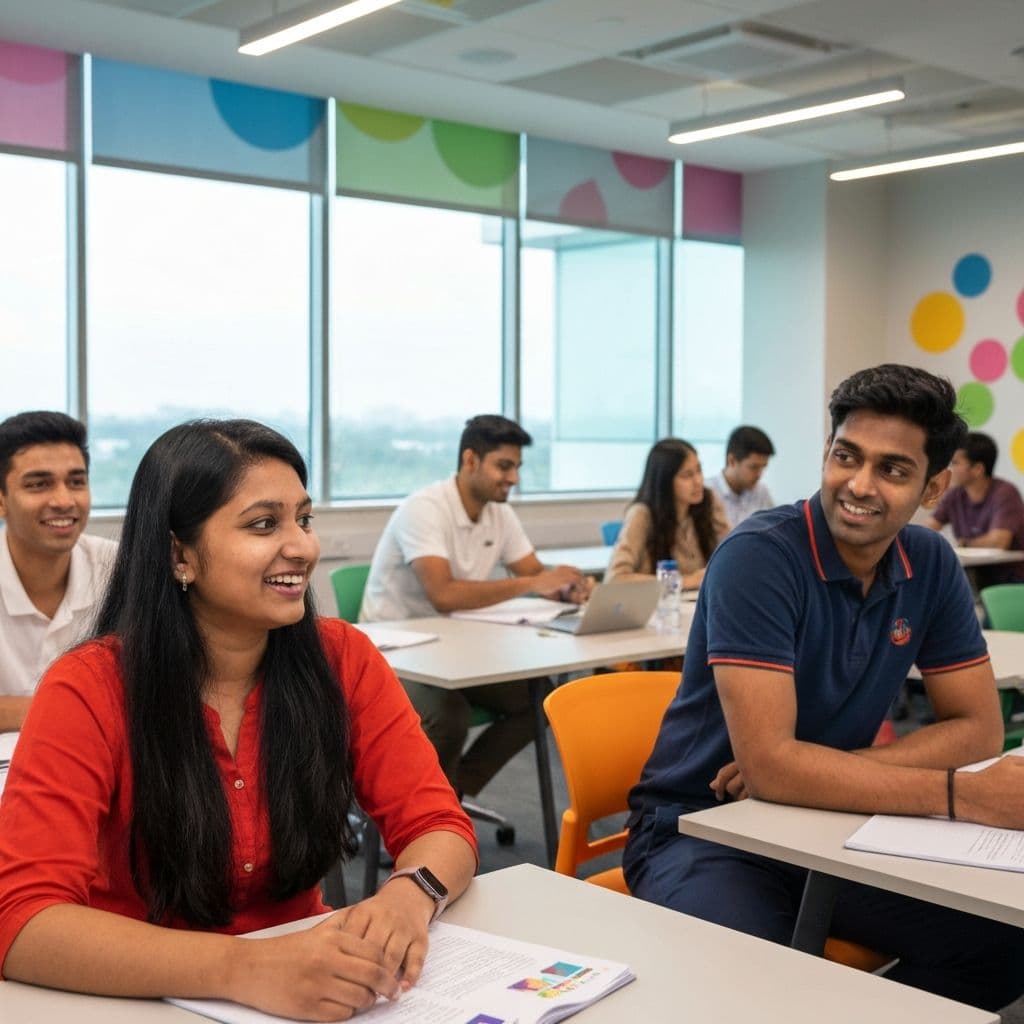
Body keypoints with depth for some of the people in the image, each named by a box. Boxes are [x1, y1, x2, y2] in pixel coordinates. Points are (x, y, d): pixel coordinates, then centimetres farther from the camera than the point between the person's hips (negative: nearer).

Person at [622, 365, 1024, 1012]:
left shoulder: (931, 566, -1)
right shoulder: (759, 557, -21)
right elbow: (769, 765, -27)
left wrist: (826, 770, -15)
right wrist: (964, 794, -29)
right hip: (703, 830, -6)